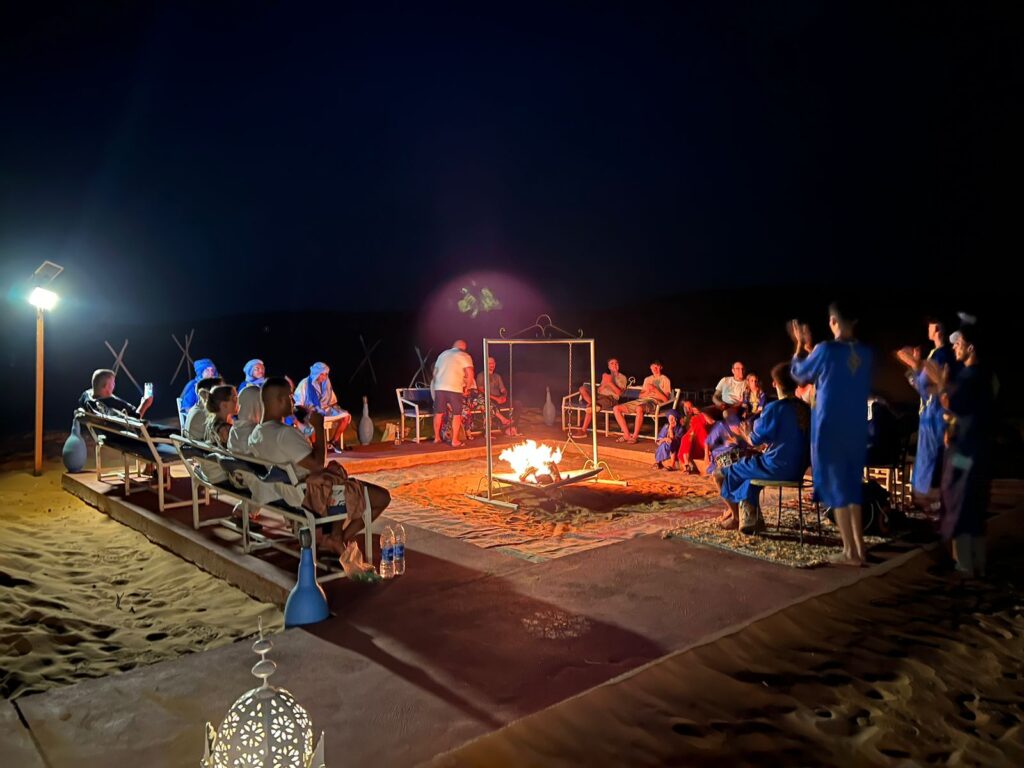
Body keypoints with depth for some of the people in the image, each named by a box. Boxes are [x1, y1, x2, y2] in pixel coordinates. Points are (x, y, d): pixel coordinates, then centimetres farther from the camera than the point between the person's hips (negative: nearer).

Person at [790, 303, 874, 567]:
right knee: (852, 485, 16)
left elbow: (799, 374, 1)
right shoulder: (866, 352, 3)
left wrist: (800, 346, 16)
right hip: (857, 428, 6)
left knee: (836, 486, 2)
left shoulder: (826, 349, -15)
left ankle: (850, 552, 5)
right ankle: (859, 547, 20)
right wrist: (811, 348, 21)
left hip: (830, 428, -6)